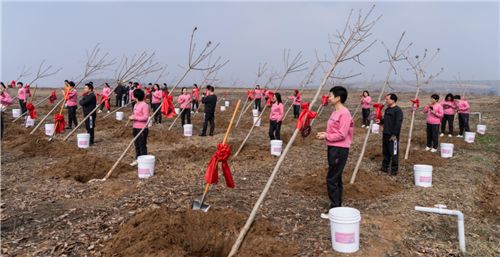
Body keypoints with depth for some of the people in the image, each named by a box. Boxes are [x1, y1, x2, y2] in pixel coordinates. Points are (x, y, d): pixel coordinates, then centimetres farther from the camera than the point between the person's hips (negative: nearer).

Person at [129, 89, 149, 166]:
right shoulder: (136, 105, 14)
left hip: (142, 128, -9)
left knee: (142, 146, -3)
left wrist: (135, 118, -19)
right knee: (137, 145, 15)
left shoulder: (144, 105, -15)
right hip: (135, 127, 9)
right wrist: (132, 117, 2)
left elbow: (146, 117, -20)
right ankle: (137, 159, 26)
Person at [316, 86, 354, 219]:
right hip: (332, 148, 10)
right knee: (336, 179, 16)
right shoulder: (335, 111, 13)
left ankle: (334, 209, 1)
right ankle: (337, 207, 26)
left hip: (340, 149, -10)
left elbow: (342, 134, -20)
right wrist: (325, 133, 5)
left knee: (332, 179, -8)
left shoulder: (344, 113, -17)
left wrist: (326, 137, -14)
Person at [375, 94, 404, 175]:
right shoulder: (387, 109, 14)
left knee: (394, 153, -1)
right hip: (385, 134, 9)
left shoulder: (397, 110, -14)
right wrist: (380, 120, 8)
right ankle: (385, 167, 27)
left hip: (393, 136, -9)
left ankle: (394, 170, 8)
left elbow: (398, 123, -19)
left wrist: (394, 134, -22)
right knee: (385, 152, 16)